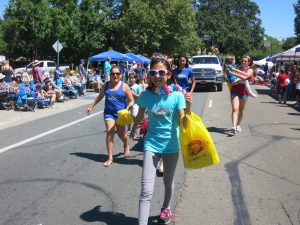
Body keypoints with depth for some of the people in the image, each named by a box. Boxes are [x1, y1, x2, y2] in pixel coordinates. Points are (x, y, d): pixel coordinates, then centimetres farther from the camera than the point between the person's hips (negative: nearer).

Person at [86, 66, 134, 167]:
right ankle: (110, 158, -4)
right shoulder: (106, 85, 5)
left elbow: (131, 101, -5)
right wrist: (91, 106, 22)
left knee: (121, 134, 12)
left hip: (120, 113, -2)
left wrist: (126, 110, -20)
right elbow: (100, 96, 21)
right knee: (109, 133, -10)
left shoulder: (124, 86, -6)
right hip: (109, 112, 2)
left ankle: (126, 145, 48)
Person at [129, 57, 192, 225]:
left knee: (168, 183, 21)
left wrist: (188, 107, -32)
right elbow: (140, 115, 11)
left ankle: (166, 208, 49)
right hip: (151, 145, 0)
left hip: (171, 146, 0)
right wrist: (133, 130, 28)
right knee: (146, 190, -7)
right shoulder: (146, 95, -9)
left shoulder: (177, 95, -13)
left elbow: (184, 123, -16)